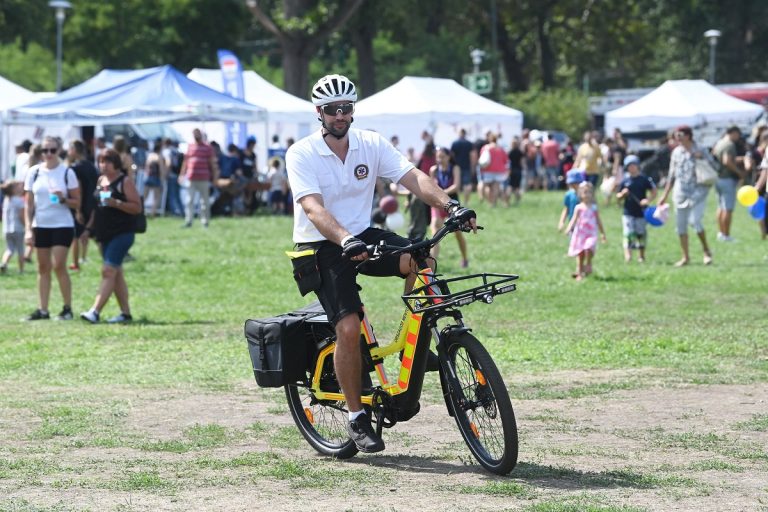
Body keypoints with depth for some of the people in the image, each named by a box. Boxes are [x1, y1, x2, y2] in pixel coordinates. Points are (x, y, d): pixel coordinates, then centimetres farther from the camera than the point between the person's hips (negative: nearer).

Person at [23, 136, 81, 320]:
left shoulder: (67, 172, -4)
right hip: (40, 226, 3)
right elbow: (28, 203, 6)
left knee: (58, 265, -10)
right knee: (43, 268, 6)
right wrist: (28, 229, -1)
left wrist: (63, 199, -20)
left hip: (63, 225, -3)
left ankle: (67, 308, 0)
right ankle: (43, 310, 9)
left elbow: (77, 203, -1)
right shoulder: (34, 172, 3)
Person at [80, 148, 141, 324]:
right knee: (116, 273, 10)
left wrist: (116, 203, -22)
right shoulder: (101, 181, 15)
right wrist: (90, 227, 18)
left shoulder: (125, 181, -7)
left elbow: (137, 207, -11)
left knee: (108, 271, -14)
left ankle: (95, 311, -20)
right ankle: (126, 313, 17)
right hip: (104, 234, 8)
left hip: (122, 233, -8)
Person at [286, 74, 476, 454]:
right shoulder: (301, 154, -14)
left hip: (363, 236, 4)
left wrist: (449, 204, -33)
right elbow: (314, 209, -27)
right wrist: (345, 241, -45)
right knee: (349, 328, -19)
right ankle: (356, 417, -2)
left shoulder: (371, 144, -2)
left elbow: (412, 177, -15)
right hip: (322, 248, -4)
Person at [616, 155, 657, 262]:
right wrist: (622, 194, -11)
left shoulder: (644, 179, 0)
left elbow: (654, 192, 4)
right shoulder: (625, 182, 4)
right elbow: (618, 196, 10)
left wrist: (648, 200, -12)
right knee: (628, 233, -9)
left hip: (641, 212, 0)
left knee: (641, 233, 7)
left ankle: (641, 256, 18)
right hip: (628, 212, 0)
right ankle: (627, 255, -11)